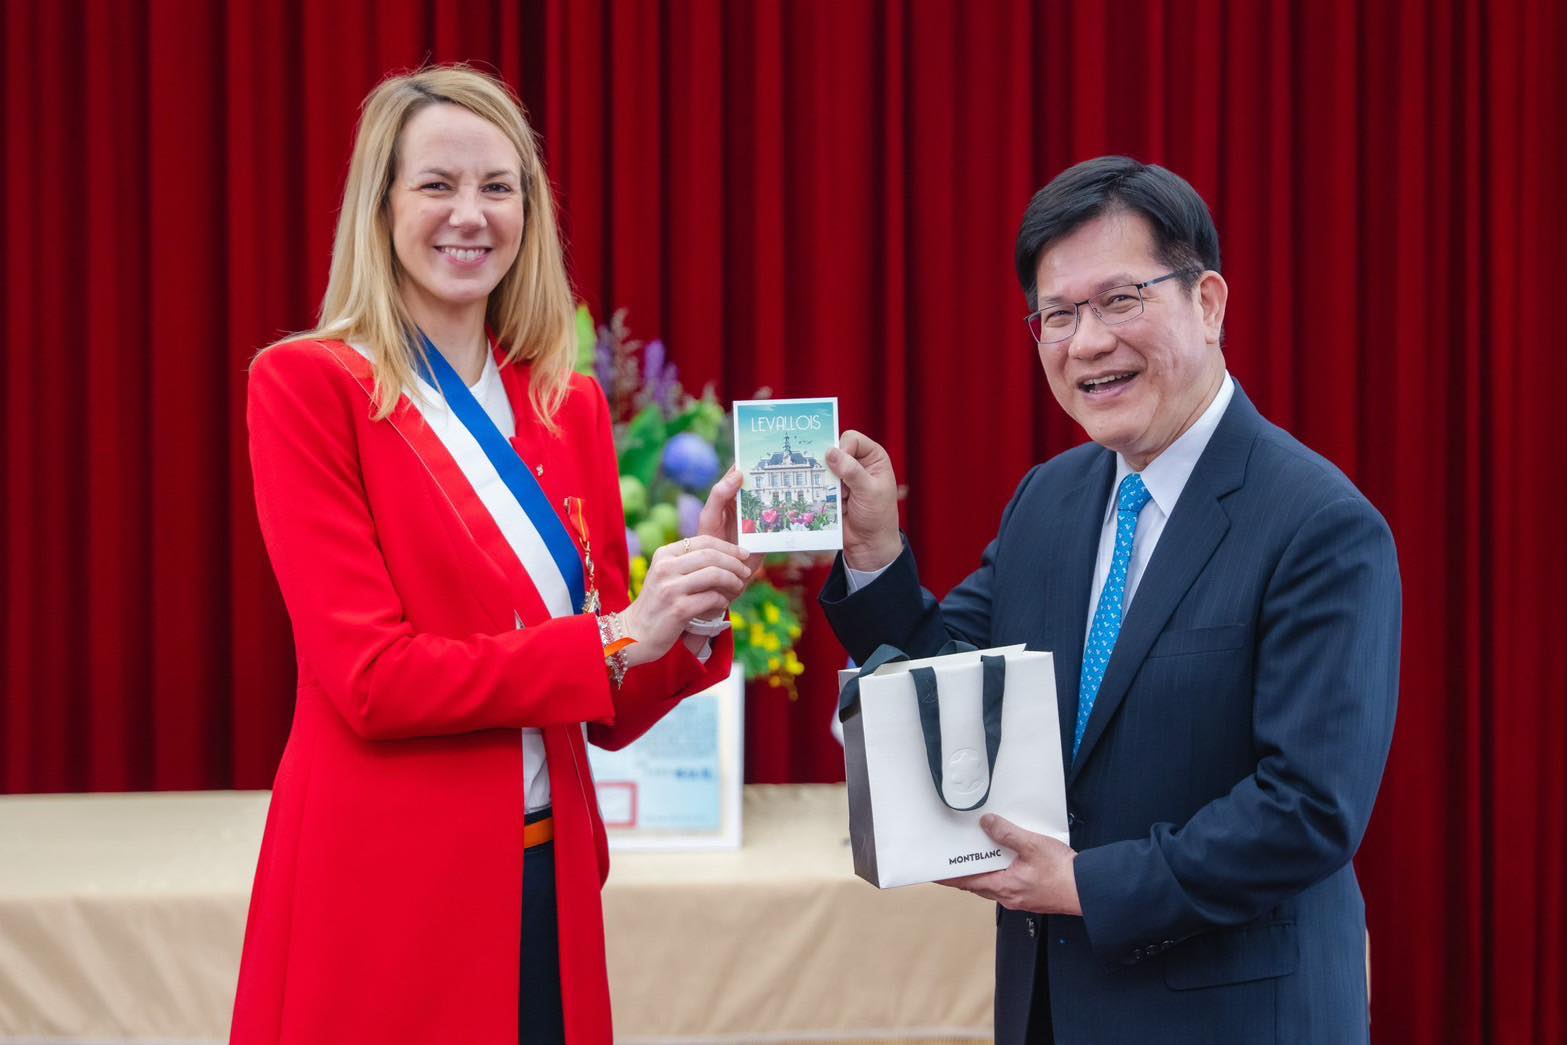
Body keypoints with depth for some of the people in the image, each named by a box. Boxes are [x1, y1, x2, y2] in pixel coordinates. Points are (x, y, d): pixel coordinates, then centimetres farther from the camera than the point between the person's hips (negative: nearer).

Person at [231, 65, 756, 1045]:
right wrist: (612, 641, -17)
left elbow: (610, 712, 11)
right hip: (385, 899, -5)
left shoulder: (571, 407, 10)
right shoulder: (307, 385, -6)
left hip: (551, 893, 5)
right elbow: (367, 676, -13)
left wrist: (696, 591, -6)